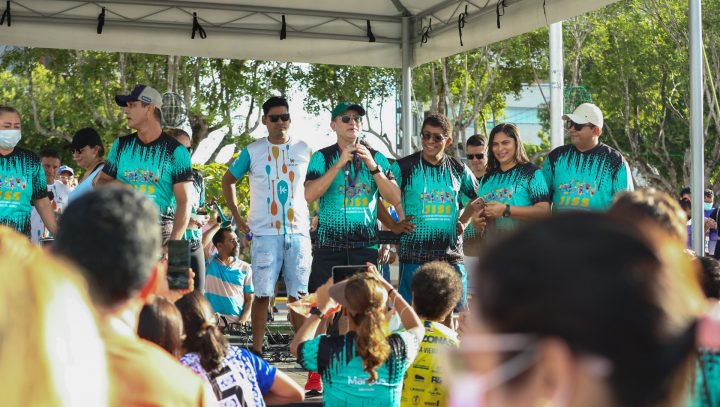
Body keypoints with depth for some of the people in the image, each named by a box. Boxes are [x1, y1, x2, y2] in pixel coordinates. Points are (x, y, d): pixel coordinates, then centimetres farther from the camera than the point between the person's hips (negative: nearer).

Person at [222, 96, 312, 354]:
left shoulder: (304, 150, 7)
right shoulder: (252, 151, 4)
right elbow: (228, 181, 15)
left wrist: (316, 217, 8)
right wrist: (237, 218, 8)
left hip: (298, 232, 1)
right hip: (264, 233, -1)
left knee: (298, 293, 4)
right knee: (263, 293, -4)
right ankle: (257, 350, 2)